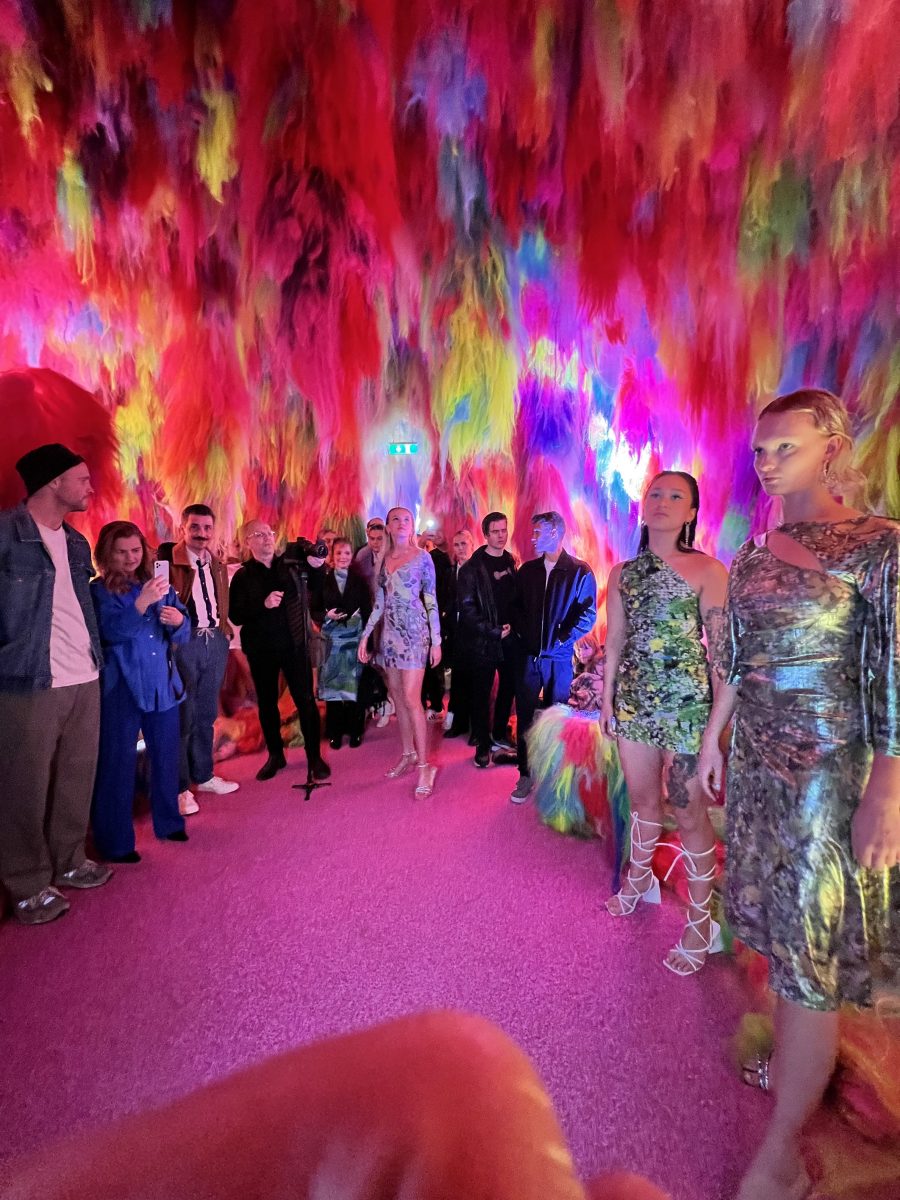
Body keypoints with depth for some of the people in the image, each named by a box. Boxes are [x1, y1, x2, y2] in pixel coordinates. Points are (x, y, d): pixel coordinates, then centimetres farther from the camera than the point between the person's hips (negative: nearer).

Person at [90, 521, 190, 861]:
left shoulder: (160, 585, 9)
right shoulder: (99, 589, -3)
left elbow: (183, 635, 5)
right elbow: (111, 631, -19)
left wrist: (178, 620, -18)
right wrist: (142, 602, -33)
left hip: (163, 684, 5)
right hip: (121, 688, -4)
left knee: (167, 757, 13)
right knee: (118, 764, 2)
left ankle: (168, 822, 30)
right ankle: (115, 842, 14)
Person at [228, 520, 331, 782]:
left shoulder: (292, 565, 2)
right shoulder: (242, 576, 0)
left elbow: (317, 590, 3)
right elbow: (236, 615, -8)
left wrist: (316, 566, -15)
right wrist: (264, 604, -23)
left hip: (294, 644, -1)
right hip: (261, 649, 1)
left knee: (306, 700, 0)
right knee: (267, 703, 12)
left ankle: (314, 756, 13)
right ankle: (275, 756, 28)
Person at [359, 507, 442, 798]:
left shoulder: (422, 557, -3)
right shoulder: (383, 559, 10)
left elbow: (431, 601, -4)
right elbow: (379, 602, 13)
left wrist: (436, 641, -7)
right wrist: (365, 635, 9)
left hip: (414, 632, -5)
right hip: (390, 632, 6)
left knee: (411, 699, -11)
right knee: (397, 697, 10)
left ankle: (424, 764, -2)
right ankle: (407, 754, 23)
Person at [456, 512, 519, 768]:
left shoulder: (511, 562, 9)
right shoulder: (473, 567, -8)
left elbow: (516, 597, 15)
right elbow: (467, 607, -13)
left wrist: (513, 626, 1)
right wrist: (493, 631, -13)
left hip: (509, 638, 5)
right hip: (482, 641, -5)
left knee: (508, 688, 13)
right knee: (482, 693, 3)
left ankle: (499, 735, 32)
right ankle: (483, 745, 16)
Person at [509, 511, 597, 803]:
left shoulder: (580, 571, -5)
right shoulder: (527, 570, 8)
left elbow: (588, 614, -7)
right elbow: (516, 606, 14)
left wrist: (563, 638, -12)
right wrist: (524, 633, 0)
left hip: (559, 657, -3)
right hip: (528, 654, 3)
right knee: (525, 715, 6)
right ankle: (525, 774, 18)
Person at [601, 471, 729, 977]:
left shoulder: (707, 570, -7)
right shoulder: (622, 573, 7)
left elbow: (720, 647, -8)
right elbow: (615, 642, 10)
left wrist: (719, 719, -10)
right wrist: (607, 699, 10)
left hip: (686, 701, -4)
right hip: (635, 699, 5)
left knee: (690, 812, 5)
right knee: (643, 799, 20)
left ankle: (701, 923, 24)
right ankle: (640, 879, 43)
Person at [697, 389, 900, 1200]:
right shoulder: (755, 553, 8)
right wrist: (714, 738, 14)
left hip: (828, 769, -6)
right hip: (758, 762, 6)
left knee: (811, 949, 3)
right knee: (779, 929, 18)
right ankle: (790, 1062, 40)